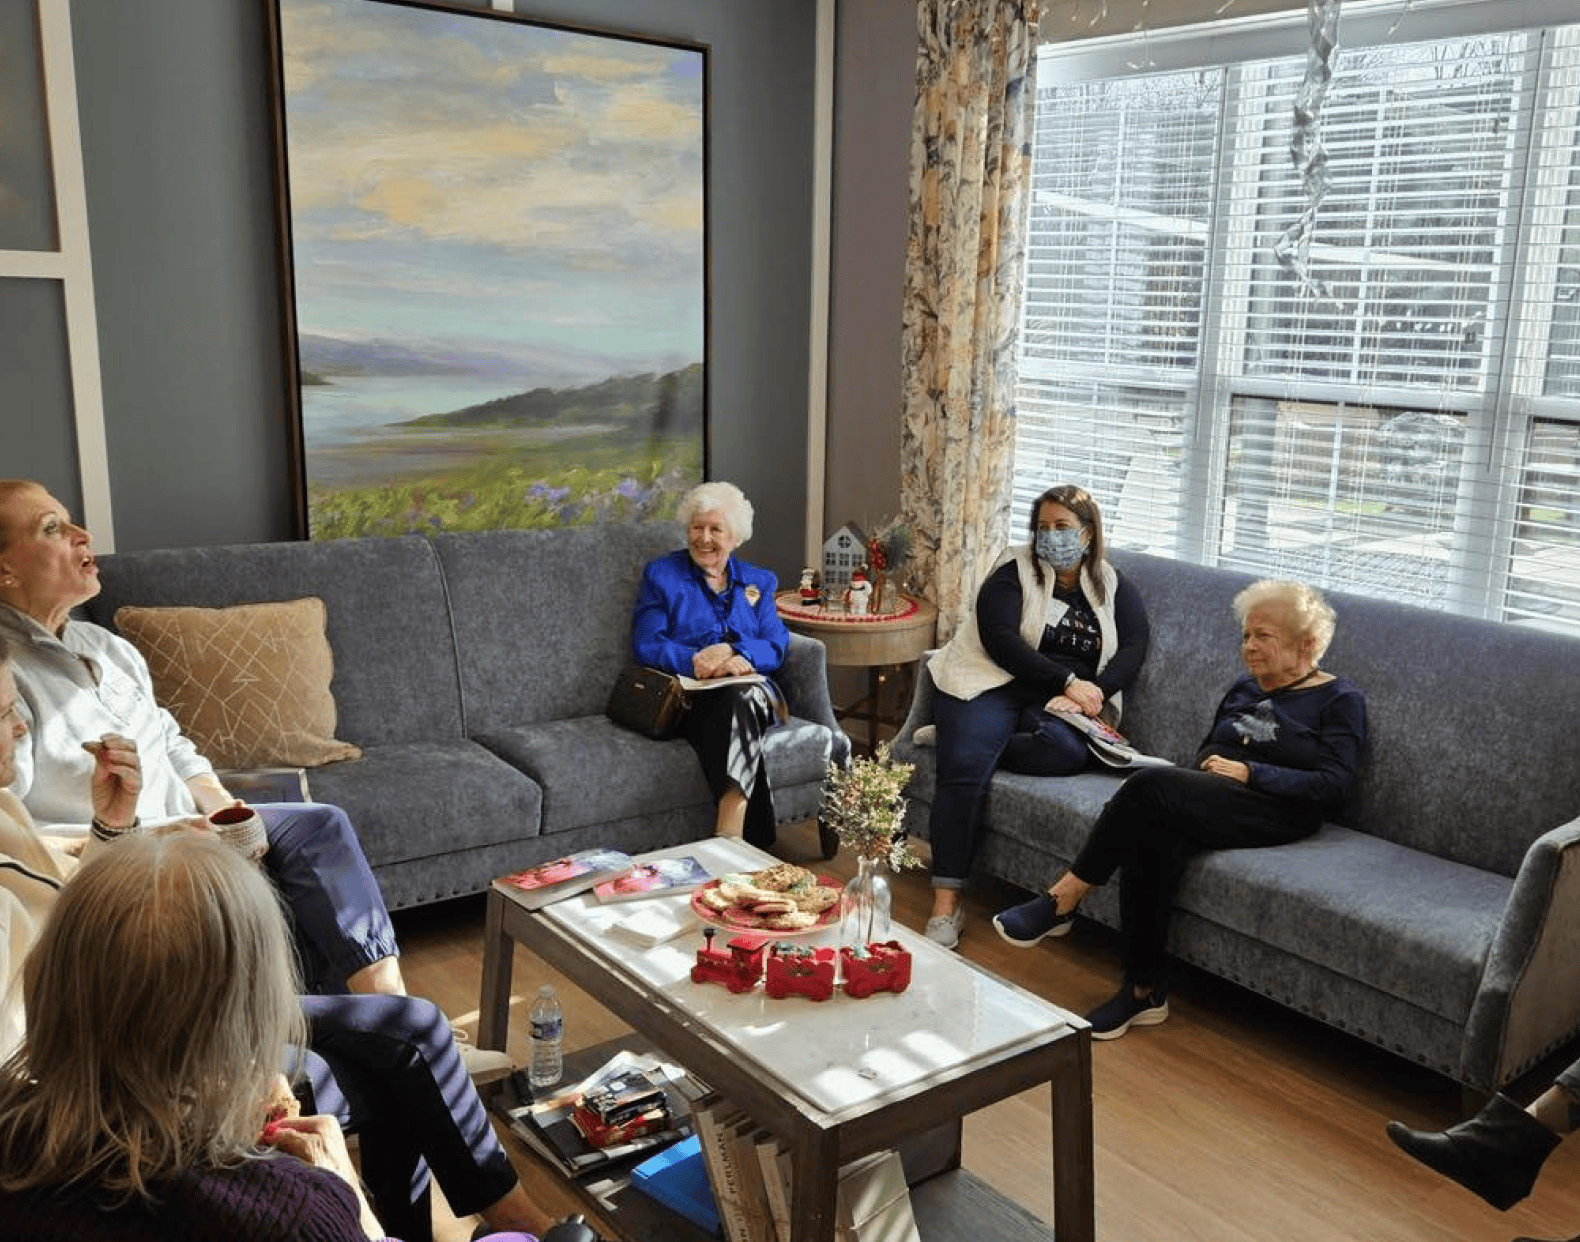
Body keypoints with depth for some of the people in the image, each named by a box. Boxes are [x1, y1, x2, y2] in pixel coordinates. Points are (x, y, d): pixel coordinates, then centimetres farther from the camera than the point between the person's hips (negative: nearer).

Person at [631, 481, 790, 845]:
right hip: (686, 695, -2)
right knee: (736, 704, -37)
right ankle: (737, 843, -44)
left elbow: (777, 648, 8)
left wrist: (734, 652, -15)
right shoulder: (661, 575, 13)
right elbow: (645, 645, 1)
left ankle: (727, 838, -46)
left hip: (751, 688, 2)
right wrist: (695, 662, -19)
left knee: (739, 698, -37)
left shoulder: (758, 582, 21)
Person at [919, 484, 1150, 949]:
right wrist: (1067, 681, -16)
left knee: (1067, 751, -35)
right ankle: (946, 904, -27)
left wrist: (1092, 693, -15)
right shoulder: (1014, 572, 4)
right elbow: (1000, 639, -9)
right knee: (963, 771, -29)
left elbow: (1133, 649, 4)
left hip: (1062, 702, 2)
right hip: (994, 685, -2)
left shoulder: (1116, 589, 15)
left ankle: (954, 739, -15)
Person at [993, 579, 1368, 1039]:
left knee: (1150, 785, -32)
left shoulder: (1340, 699, 6)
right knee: (1152, 837, -33)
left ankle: (1060, 902, -24)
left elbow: (1335, 786, -6)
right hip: (1205, 801, 6)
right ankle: (1145, 989, -24)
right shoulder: (1244, 689, 26)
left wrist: (1249, 773, -12)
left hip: (1277, 812, -6)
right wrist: (1206, 766, 5)